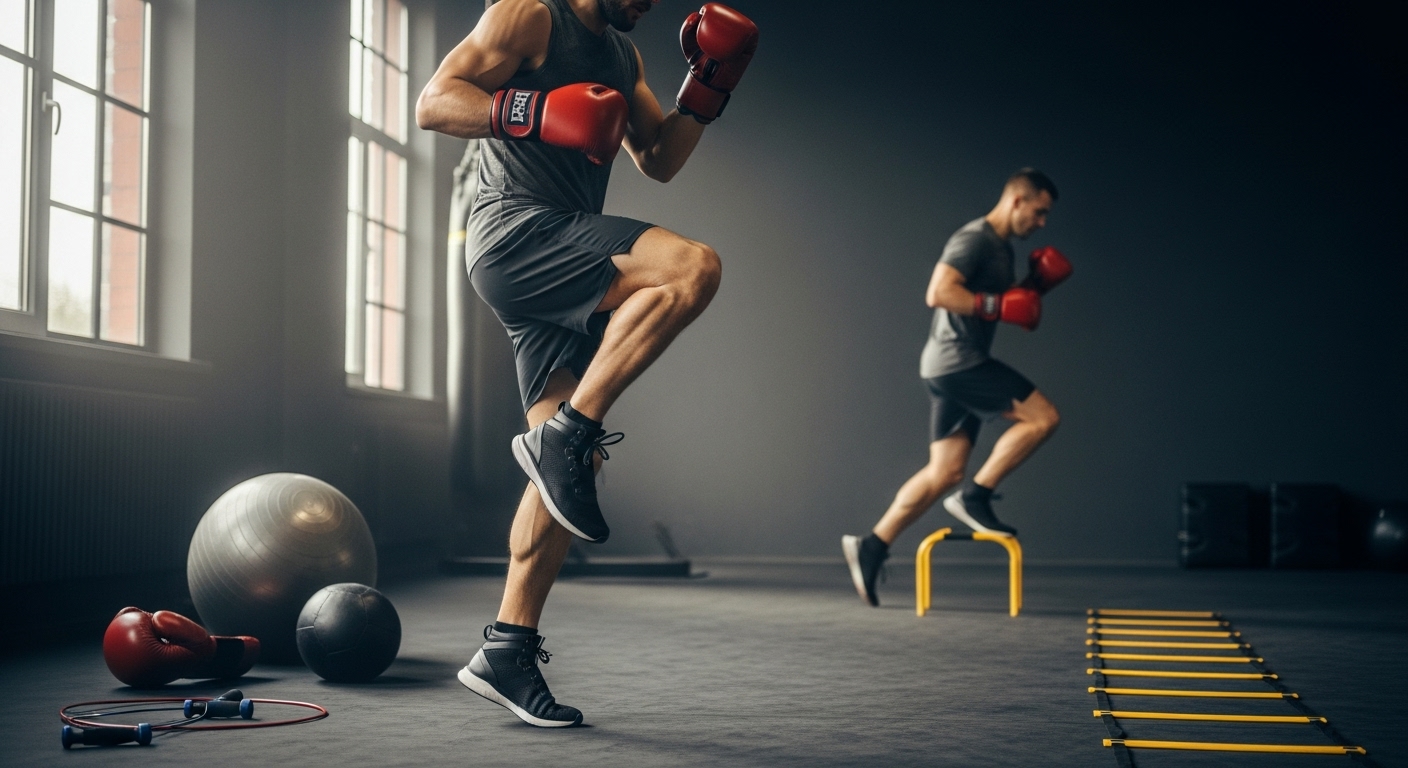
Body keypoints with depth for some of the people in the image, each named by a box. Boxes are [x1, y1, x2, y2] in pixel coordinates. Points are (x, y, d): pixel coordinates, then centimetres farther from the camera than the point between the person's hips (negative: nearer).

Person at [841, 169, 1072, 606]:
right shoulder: (974, 240, -12)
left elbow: (1006, 305, 29)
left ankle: (872, 547, 7)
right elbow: (938, 293, -23)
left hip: (959, 366, 10)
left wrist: (1034, 287, 13)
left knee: (945, 472, 6)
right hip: (955, 360, -10)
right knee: (1042, 417, -13)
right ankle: (974, 496, -7)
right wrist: (996, 305, -21)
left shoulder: (1001, 247, 19)